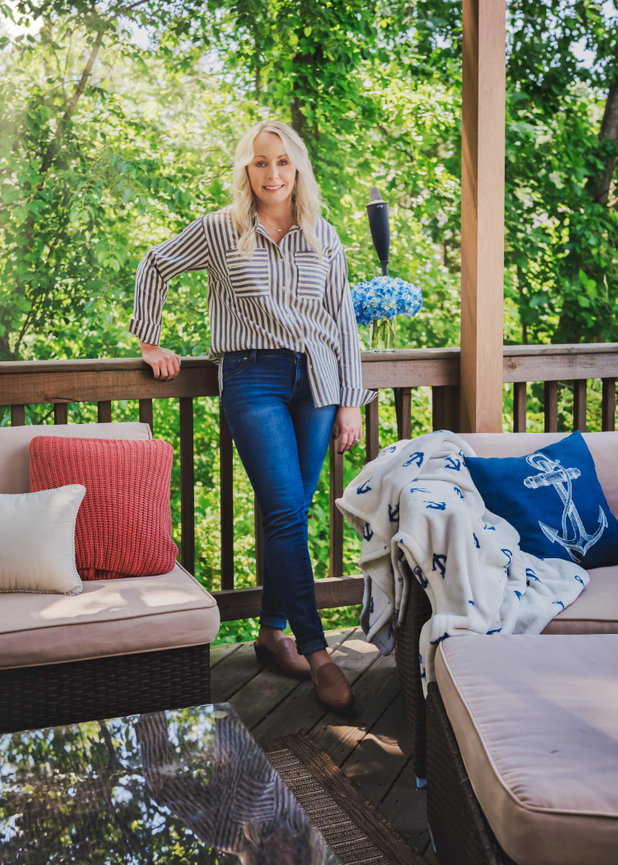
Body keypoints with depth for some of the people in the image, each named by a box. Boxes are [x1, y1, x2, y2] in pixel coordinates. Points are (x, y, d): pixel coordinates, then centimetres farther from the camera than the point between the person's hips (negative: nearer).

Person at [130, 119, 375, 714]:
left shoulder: (323, 236, 10)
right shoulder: (219, 230, 2)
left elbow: (342, 319, 11)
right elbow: (154, 268, 16)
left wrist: (350, 401, 7)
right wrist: (148, 341, 15)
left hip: (316, 379, 3)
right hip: (253, 379, -3)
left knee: (289, 513, 5)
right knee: (287, 514, -12)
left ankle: (272, 632, 20)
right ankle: (317, 653, -9)